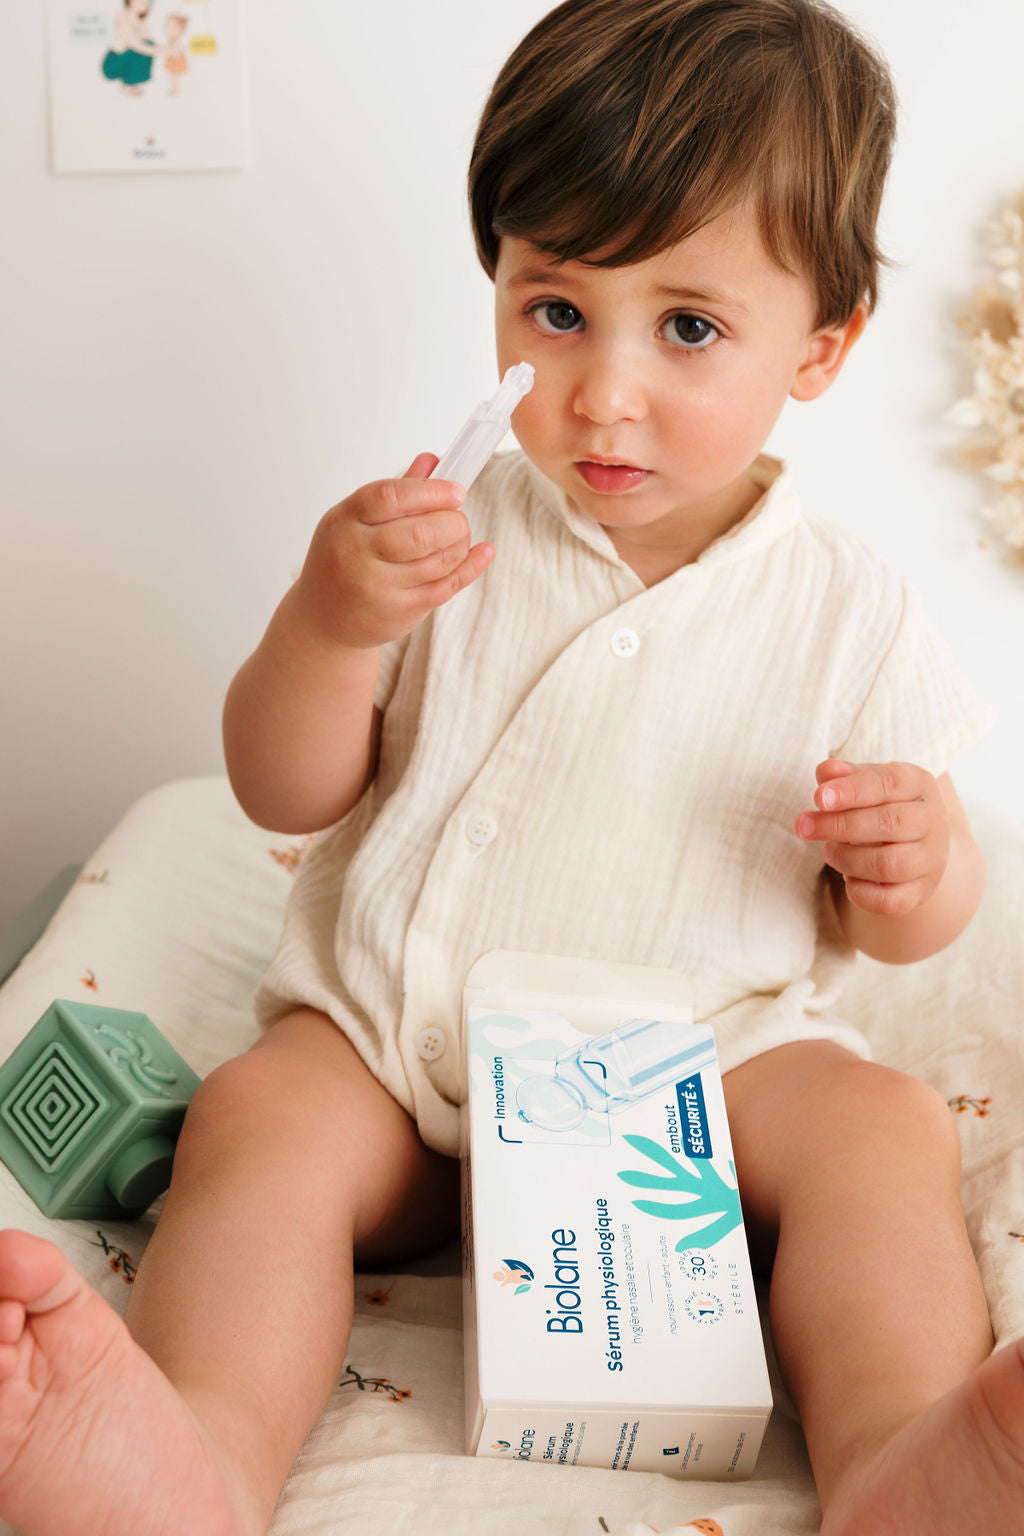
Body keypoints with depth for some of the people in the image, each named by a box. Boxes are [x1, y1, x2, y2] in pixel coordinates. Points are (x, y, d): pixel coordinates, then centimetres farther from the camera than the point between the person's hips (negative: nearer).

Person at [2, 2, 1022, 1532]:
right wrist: (329, 622, -23)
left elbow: (894, 914, 6)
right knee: (259, 1114, -25)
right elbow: (286, 793, -3)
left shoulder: (847, 610, -2)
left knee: (883, 1125, -24)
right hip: (399, 1040, 1)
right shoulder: (449, 543, -1)